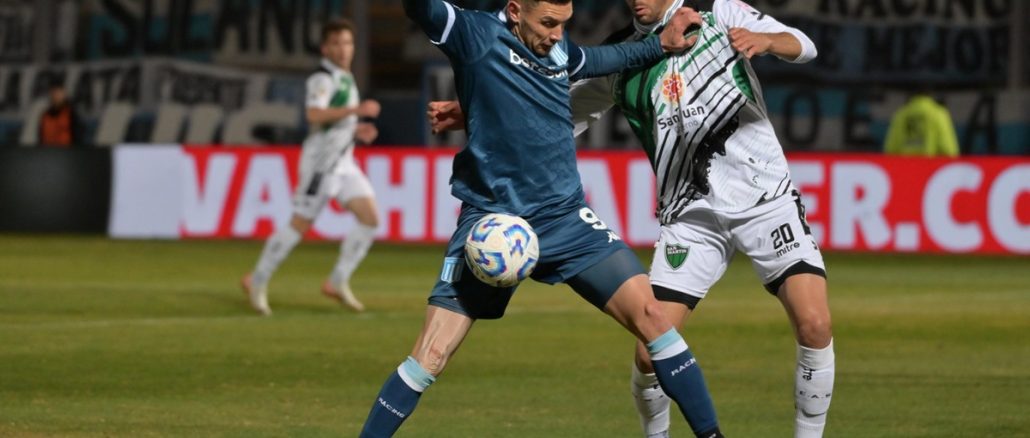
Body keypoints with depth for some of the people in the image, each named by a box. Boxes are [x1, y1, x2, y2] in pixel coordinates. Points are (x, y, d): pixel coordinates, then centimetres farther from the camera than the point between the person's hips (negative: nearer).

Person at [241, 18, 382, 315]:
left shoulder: (346, 80, 16)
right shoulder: (322, 79, -13)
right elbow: (314, 114, -31)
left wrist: (358, 131, 9)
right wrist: (357, 110, -33)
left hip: (344, 162, 9)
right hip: (321, 160, -9)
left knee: (370, 219, -3)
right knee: (299, 225, -5)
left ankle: (338, 282, 2)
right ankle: (257, 281, 8)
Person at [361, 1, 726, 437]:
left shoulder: (558, 49, 9)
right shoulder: (477, 36, -8)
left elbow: (599, 59, 34)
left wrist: (660, 45, 28)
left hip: (565, 217, 4)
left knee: (646, 312, -7)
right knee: (429, 357, -7)